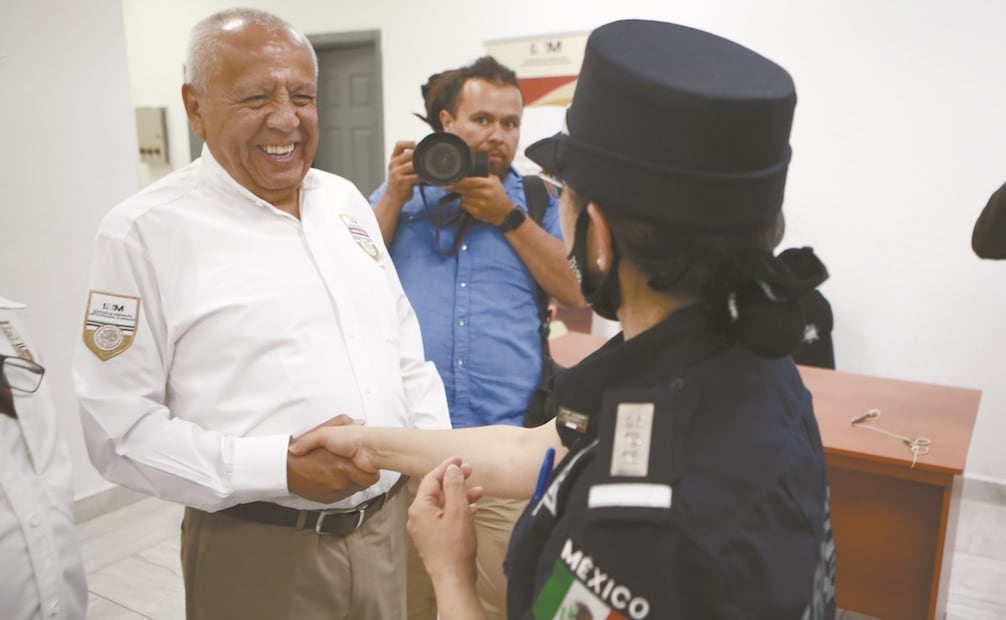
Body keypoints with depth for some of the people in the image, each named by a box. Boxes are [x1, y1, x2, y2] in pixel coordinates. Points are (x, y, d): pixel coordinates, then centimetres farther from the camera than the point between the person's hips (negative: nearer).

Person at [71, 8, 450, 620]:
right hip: (261, 553, -5)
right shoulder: (146, 230, -12)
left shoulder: (346, 200, 6)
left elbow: (408, 352, 11)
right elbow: (119, 428, -12)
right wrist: (280, 466, -21)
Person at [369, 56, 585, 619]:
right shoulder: (400, 192, 13)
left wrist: (507, 216, -7)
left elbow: (578, 292, -3)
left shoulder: (541, 202, 10)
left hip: (509, 446, -1)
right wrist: (395, 196, -5)